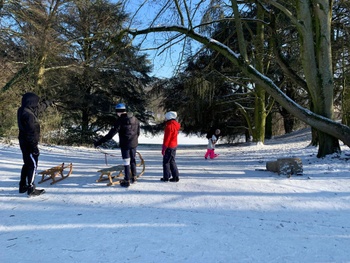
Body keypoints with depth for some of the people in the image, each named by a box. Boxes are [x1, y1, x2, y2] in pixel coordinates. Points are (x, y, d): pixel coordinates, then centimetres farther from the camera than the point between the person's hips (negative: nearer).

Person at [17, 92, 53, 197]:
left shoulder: (24, 110, 8)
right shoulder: (28, 115, -23)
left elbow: (39, 107, 26)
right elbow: (31, 132, -25)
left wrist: (48, 102, 39)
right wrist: (34, 146, -24)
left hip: (24, 143, 10)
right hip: (29, 144, -10)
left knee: (27, 164, 20)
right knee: (33, 165, -4)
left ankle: (23, 186, 30)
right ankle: (31, 189, 1)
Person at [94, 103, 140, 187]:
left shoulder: (120, 120, -16)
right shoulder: (135, 119, 3)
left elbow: (112, 133, -21)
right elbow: (138, 132, 11)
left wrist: (99, 142, -20)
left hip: (125, 144, -6)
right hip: (134, 143, 6)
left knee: (126, 162, 3)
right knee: (133, 160, 20)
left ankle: (127, 181, 9)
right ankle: (134, 177, 32)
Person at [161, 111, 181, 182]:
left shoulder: (169, 126, -18)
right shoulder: (175, 125, 12)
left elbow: (167, 138, -19)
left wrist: (164, 148, -15)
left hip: (169, 147, -9)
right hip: (174, 146, 9)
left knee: (166, 162, 0)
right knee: (172, 161, 14)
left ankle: (166, 177, 6)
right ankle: (175, 177, 17)